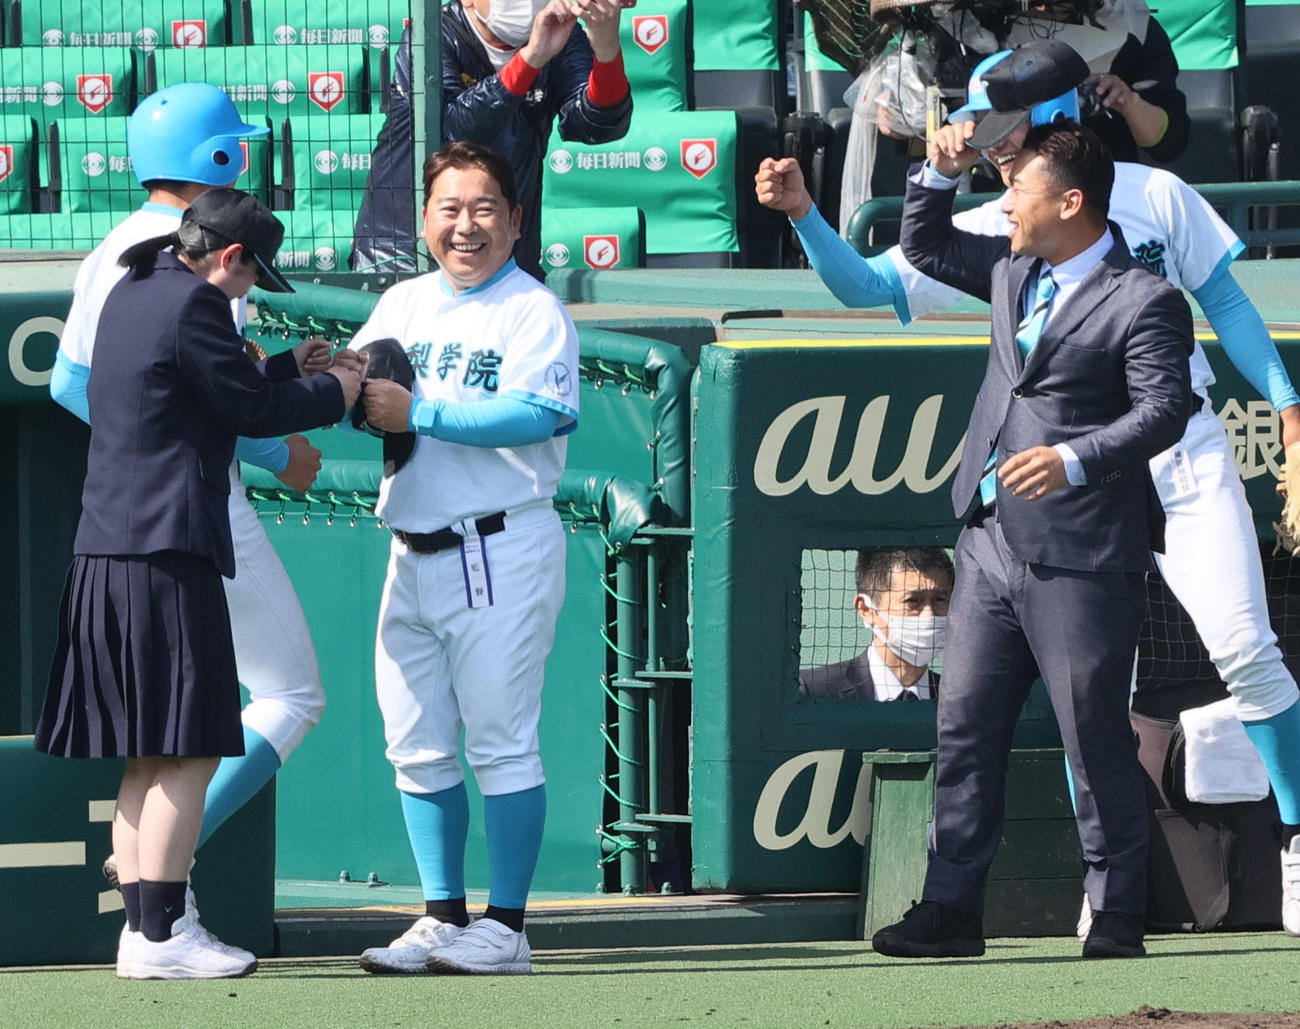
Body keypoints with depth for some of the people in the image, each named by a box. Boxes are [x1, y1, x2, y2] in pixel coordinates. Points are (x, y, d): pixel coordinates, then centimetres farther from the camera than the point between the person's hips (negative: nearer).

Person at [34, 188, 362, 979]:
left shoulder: (130, 295, 18)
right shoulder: (195, 302, -11)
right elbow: (247, 410, -7)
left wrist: (297, 373, 29)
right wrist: (332, 393, 7)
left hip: (108, 551, 10)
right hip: (169, 552, -10)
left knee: (149, 757, 13)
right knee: (190, 751, -7)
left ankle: (145, 927, 13)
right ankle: (159, 934, -10)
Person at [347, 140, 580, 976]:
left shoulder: (534, 311, -4)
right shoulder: (403, 305, 16)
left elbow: (534, 413, -18)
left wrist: (418, 413, -21)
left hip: (502, 552, -7)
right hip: (414, 554, 7)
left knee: (500, 742, -4)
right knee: (417, 746, 8)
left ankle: (506, 928, -1)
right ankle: (443, 918, 16)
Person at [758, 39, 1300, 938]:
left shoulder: (1154, 196, 1)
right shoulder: (991, 231, 1)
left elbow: (1224, 301, 9)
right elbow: (868, 284, -5)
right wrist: (804, 215, -21)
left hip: (1187, 459, -1)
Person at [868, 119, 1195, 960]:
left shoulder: (1144, 302, -10)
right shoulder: (1014, 272, 14)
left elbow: (1164, 410, -19)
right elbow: (924, 247, 29)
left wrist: (1074, 461, -33)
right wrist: (941, 172, 11)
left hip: (1081, 558, -8)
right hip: (992, 541, 8)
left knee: (1097, 740, -1)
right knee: (966, 727, 7)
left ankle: (1117, 916, 7)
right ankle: (953, 908, 11)